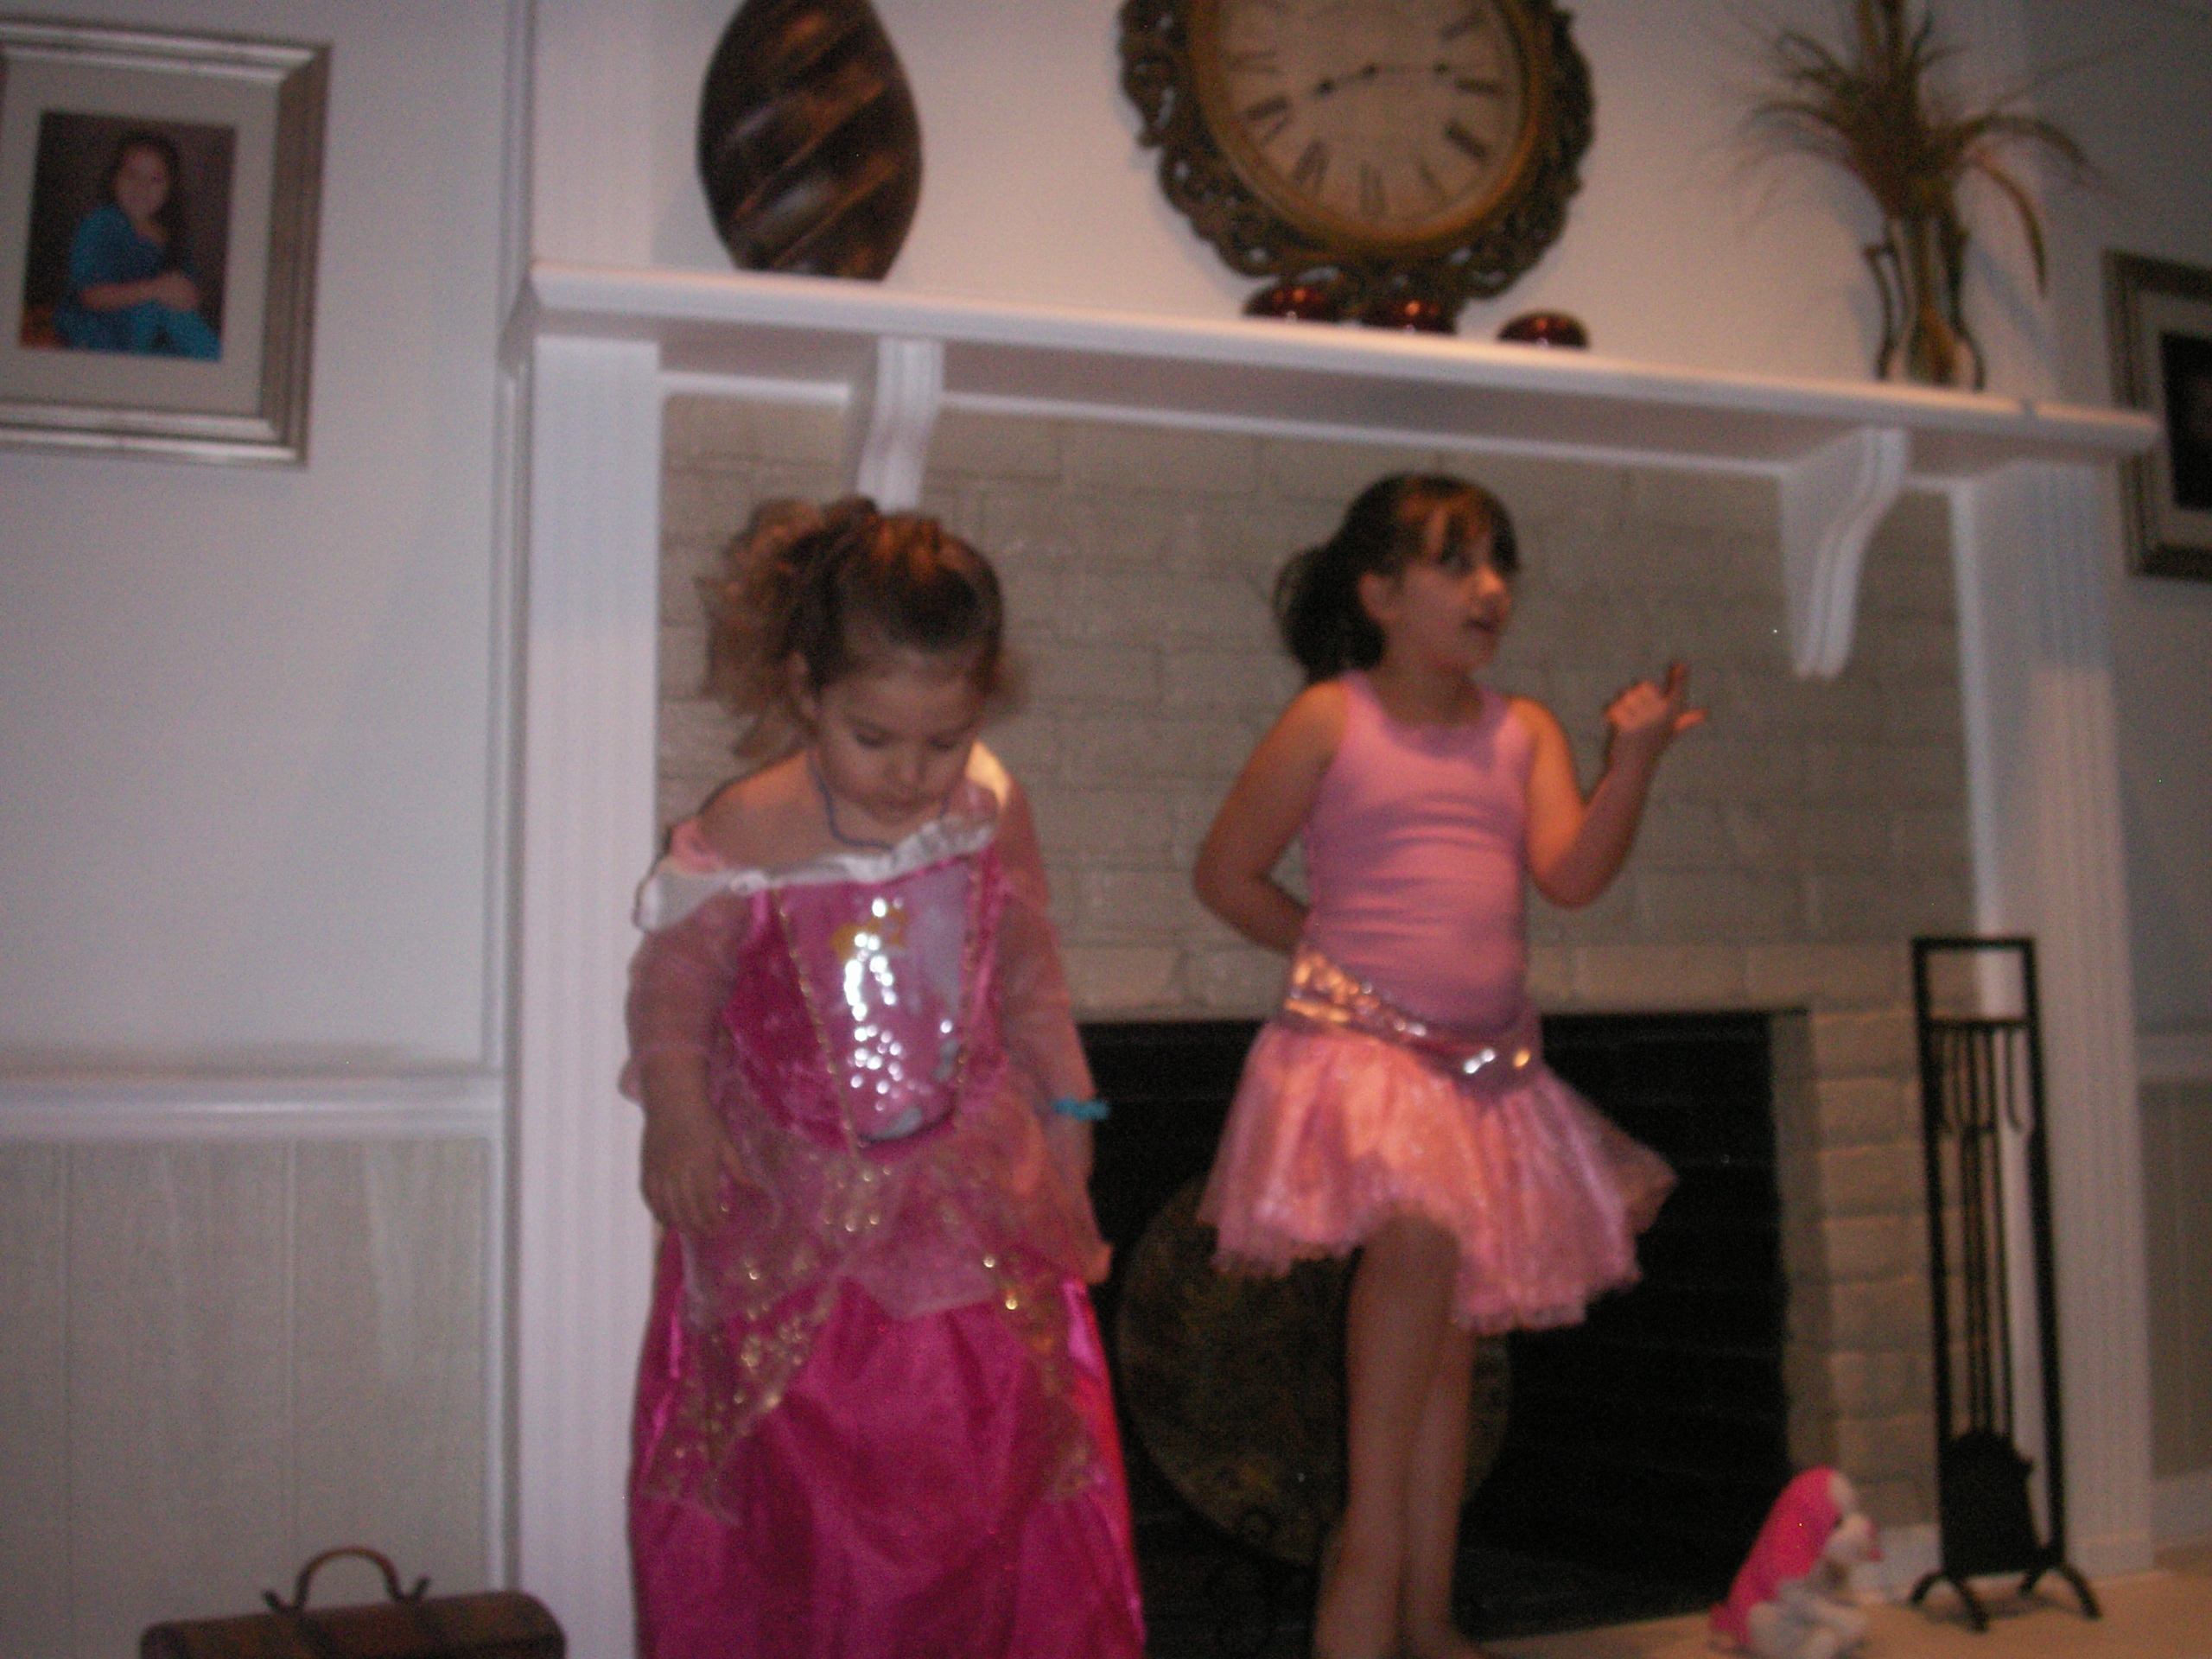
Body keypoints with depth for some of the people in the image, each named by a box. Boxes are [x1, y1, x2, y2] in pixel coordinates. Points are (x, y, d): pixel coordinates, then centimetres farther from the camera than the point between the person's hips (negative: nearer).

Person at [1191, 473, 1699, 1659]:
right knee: (1417, 1233, -31)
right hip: (1358, 1043, -5)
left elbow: (1570, 873, -3)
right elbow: (1225, 873, 4)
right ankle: (1368, 1546, -16)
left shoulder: (1524, 732, 11)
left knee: (1450, 1337, 10)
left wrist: (1634, 762, -14)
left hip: (1487, 1065, 5)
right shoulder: (1331, 718, 0)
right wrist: (1330, 946, 5)